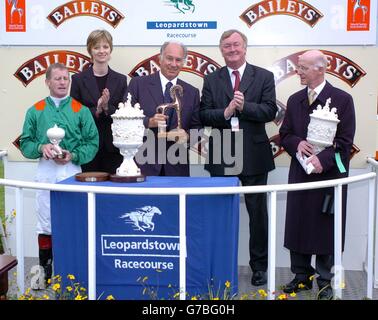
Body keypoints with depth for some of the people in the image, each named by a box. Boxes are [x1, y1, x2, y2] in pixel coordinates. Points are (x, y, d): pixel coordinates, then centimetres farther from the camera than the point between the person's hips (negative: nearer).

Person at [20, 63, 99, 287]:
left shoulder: (81, 110, 3)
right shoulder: (36, 111, 8)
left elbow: (93, 142, 0)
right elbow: (25, 143, 6)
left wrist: (73, 155, -16)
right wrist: (41, 148, -14)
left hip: (72, 170, -1)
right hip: (45, 171, 1)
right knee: (46, 224, 6)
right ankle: (44, 269, 16)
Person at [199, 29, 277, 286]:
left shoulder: (264, 77, 2)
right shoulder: (211, 80, 7)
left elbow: (270, 111, -7)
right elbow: (204, 115, -1)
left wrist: (244, 106, -21)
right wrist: (225, 112, -18)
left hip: (254, 154, -1)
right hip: (221, 155, 2)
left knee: (258, 212, 7)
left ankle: (259, 266, 21)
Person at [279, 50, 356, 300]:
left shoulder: (342, 99, -5)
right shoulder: (295, 100, 10)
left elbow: (345, 140, -9)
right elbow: (285, 135, 11)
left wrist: (323, 159, -21)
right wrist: (297, 143, -11)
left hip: (329, 174, -4)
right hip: (300, 173, 5)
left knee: (326, 229, 4)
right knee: (297, 226, 9)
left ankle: (325, 281, 18)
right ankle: (302, 277, 24)